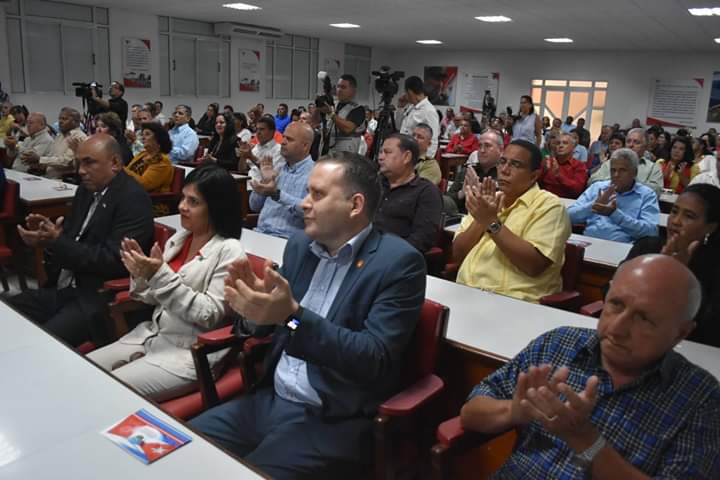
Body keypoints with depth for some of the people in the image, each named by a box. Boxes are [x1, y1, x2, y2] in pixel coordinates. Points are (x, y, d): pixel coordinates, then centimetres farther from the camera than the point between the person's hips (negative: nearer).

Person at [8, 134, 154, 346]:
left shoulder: (133, 199, -14)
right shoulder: (87, 190, 12)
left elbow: (113, 260, -20)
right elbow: (71, 237, 19)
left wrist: (56, 242, -22)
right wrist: (47, 232, -3)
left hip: (101, 298, -9)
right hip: (62, 288, 9)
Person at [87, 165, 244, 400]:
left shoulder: (229, 251, -15)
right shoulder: (178, 238, 6)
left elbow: (209, 315, -20)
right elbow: (156, 299, 11)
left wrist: (161, 275, -24)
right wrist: (141, 274, -10)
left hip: (190, 352, -7)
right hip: (152, 335, 7)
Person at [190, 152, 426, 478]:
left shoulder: (399, 262, -13)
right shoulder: (299, 245, 7)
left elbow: (374, 359, -20)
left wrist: (293, 316, -30)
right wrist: (257, 298, -10)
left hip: (332, 422, -6)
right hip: (268, 400, 6)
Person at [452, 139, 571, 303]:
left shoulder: (549, 205, -2)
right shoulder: (488, 200, 14)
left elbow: (534, 266, -16)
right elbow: (457, 256, 7)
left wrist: (492, 222, -16)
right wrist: (481, 221, -6)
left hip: (511, 302, -5)